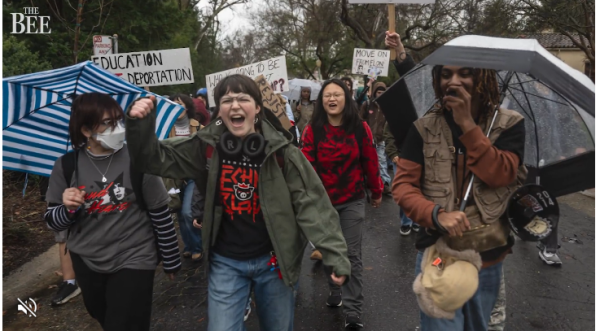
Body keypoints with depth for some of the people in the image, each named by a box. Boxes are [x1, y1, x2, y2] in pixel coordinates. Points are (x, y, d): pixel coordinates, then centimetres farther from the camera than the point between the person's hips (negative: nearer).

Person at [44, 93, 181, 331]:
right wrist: (68, 208, -22)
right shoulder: (66, 166, -7)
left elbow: (160, 215, -8)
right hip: (87, 263, 4)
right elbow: (53, 222, 0)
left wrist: (170, 261, -2)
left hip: (133, 261, -3)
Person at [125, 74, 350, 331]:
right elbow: (154, 159, -1)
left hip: (273, 260, 0)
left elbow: (311, 203, -14)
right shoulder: (207, 147, -7)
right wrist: (140, 124, -21)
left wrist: (335, 255, -21)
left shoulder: (281, 150, -12)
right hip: (225, 262, 1)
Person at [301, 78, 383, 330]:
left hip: (352, 201, -1)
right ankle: (335, 292, 39)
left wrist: (376, 191, 10)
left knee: (352, 254, 0)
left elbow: (370, 161, 2)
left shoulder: (360, 128, -6)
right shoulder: (312, 130, -7)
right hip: (322, 201, 1)